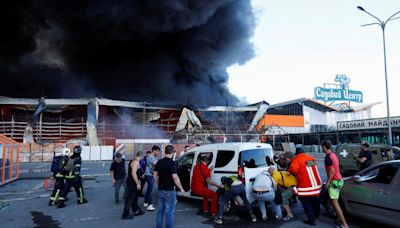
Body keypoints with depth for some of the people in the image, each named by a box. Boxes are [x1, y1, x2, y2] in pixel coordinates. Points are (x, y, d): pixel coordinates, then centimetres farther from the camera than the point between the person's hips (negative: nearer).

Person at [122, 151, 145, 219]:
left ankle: (136, 210, 35)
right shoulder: (136, 162, -19)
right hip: (132, 183, -10)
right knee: (129, 199, -2)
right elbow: (133, 173, -28)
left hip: (132, 182, 10)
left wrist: (137, 181, 28)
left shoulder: (133, 161, 13)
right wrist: (138, 183, -24)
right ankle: (125, 215, 6)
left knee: (135, 197, 21)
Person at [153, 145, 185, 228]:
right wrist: (181, 188, -14)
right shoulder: (172, 163, -17)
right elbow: (175, 177, -23)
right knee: (169, 212, 3)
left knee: (160, 210, 16)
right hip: (169, 190, -7)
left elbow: (155, 175, 10)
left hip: (161, 190, 7)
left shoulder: (159, 162, 5)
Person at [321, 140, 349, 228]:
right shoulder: (334, 155, 11)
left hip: (334, 181, -10)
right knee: (335, 202, 20)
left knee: (335, 203, -8)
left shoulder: (328, 157, -18)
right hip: (339, 180, 10)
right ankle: (340, 218, 28)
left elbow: (332, 170, -24)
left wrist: (327, 182, -18)